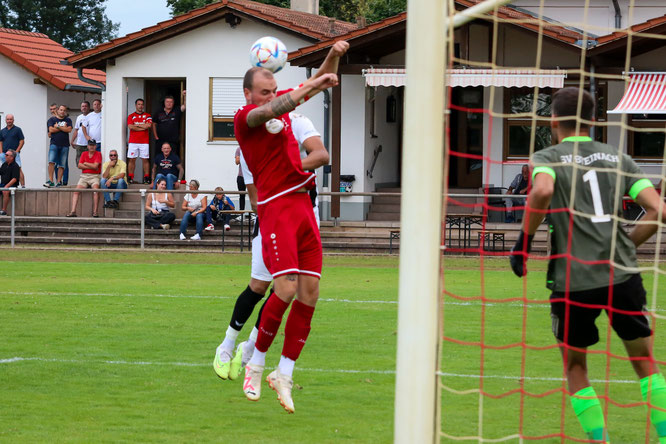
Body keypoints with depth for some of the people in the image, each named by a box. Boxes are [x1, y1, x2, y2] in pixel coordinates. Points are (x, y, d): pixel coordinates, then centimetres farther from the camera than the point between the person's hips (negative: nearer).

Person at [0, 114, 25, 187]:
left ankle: (23, 185, -20)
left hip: (14, 153, -5)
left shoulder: (17, 130, 4)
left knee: (18, 169, -14)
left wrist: (16, 151, -9)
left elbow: (22, 141, 1)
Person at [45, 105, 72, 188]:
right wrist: (63, 128, -2)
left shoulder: (68, 120, 13)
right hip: (54, 144, -2)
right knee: (51, 162, -16)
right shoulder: (52, 119, 10)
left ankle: (59, 181, 3)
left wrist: (58, 127, -5)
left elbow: (69, 130, -3)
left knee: (62, 165, 0)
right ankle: (50, 181, -17)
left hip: (64, 145, 2)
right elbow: (51, 129, -6)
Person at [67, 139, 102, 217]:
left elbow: (95, 166, -10)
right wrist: (91, 167, -6)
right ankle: (73, 211, -24)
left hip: (94, 176, -4)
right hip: (84, 176, 4)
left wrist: (85, 163, 2)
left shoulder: (98, 154, 3)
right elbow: (80, 166, 3)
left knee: (96, 189, -31)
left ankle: (95, 212, -31)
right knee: (76, 191, -17)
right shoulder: (84, 154, 15)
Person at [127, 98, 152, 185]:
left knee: (145, 160, -2)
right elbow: (130, 126, -7)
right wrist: (143, 127, -6)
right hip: (133, 141, 0)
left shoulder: (147, 116, 9)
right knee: (132, 160, -2)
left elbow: (148, 125, -8)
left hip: (144, 142, 0)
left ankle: (146, 177, 0)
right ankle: (130, 177, 1)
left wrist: (137, 125, -4)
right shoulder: (131, 116, 9)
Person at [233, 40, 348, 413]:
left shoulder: (283, 104, 17)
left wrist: (334, 56, 8)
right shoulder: (246, 117, -5)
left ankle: (284, 375, 9)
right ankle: (256, 364, 2)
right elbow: (271, 111, -27)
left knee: (310, 291, 0)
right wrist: (309, 87, -33)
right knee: (287, 288, -17)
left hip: (303, 204, 7)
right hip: (276, 207, -7)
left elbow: (321, 83, 26)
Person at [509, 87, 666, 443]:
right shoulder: (618, 158, 14)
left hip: (573, 280, -2)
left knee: (575, 369, 15)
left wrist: (524, 241, -9)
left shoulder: (547, 158, 4)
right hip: (623, 276, 2)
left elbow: (542, 191, -21)